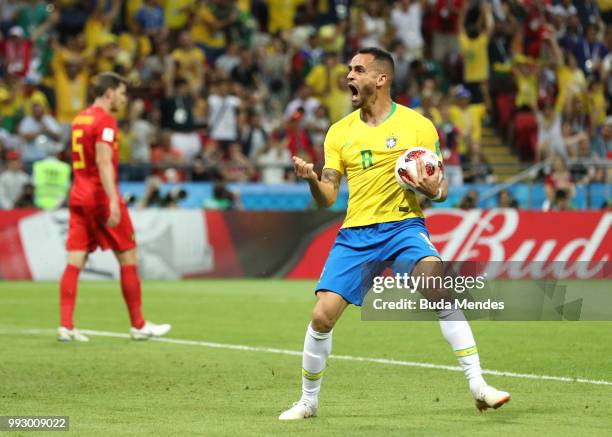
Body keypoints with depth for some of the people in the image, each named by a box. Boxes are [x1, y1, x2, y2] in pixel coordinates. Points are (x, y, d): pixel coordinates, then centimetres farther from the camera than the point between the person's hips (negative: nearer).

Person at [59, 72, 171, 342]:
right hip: (101, 197, -8)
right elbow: (103, 161, -21)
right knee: (128, 258, 4)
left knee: (74, 262, 0)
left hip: (78, 197, 8)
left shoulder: (80, 119, 15)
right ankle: (138, 325, 10)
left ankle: (65, 326, -9)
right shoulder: (105, 120, -11)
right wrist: (114, 201, -28)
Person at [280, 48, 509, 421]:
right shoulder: (340, 132, 9)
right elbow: (327, 198, 8)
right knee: (322, 316, -7)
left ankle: (478, 386, -26)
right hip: (355, 233, 3)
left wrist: (435, 190, -19)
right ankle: (308, 401, 17)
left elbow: (440, 187, 5)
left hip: (404, 225, -3)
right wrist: (312, 180, -14)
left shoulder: (418, 126, 1)